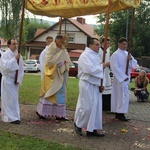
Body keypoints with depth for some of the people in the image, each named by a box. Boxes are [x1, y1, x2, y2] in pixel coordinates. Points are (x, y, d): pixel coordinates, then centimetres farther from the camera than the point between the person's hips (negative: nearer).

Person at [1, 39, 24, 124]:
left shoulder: (18, 55, 4)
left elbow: (21, 68, 5)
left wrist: (19, 79, -3)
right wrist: (14, 59, -22)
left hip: (15, 80, 6)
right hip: (8, 79, -6)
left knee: (14, 98, 11)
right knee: (10, 98, -6)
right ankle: (12, 117, 0)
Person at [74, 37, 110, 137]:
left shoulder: (96, 55, 14)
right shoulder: (85, 55, -13)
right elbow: (91, 69, -24)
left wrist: (101, 84, 9)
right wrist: (102, 66, -13)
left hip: (96, 85, 9)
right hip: (87, 85, -9)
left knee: (96, 107, 9)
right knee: (86, 107, -3)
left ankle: (92, 129, 17)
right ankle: (78, 124, 20)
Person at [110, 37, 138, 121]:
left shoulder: (127, 54, 12)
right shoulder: (115, 54, -11)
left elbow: (134, 64, 10)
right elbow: (115, 68, -17)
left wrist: (131, 59, -11)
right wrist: (123, 77, -19)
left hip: (126, 78, 7)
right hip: (120, 78, -7)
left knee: (119, 96, 11)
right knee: (124, 95, -10)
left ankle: (118, 113, 17)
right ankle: (120, 114, -3)